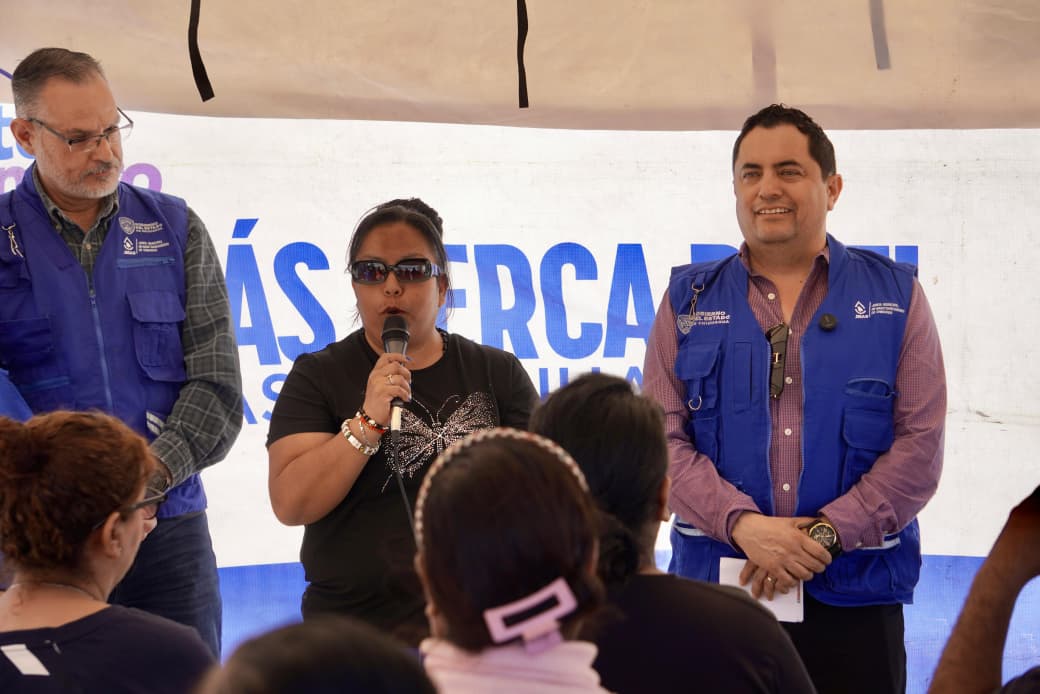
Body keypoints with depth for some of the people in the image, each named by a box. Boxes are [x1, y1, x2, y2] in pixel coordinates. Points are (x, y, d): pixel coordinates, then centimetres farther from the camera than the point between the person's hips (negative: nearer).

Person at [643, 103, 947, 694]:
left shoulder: (895, 297, 5)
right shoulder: (689, 302, 7)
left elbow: (921, 444, -3)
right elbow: (663, 437, -1)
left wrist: (826, 535, -13)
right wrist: (742, 524, -16)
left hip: (855, 600, 0)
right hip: (715, 592, 1)